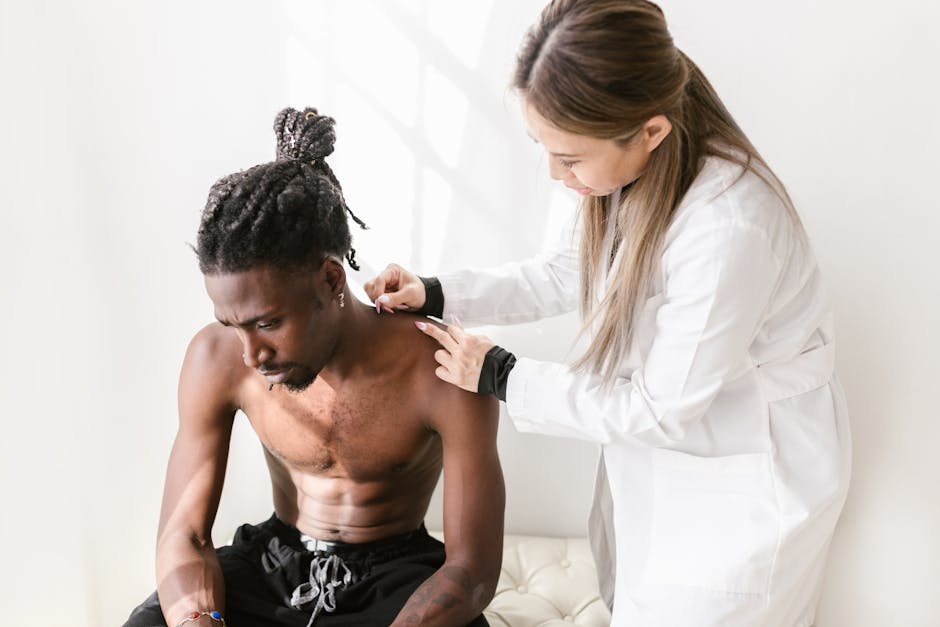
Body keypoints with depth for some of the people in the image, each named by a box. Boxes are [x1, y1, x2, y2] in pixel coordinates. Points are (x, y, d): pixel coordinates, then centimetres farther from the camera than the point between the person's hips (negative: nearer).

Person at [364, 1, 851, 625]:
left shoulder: (728, 229, -38)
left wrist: (503, 377, -20)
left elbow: (660, 408, -26)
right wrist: (439, 294, -6)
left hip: (747, 473, -7)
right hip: (660, 444, 7)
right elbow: (567, 273, 3)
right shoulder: (633, 166, -14)